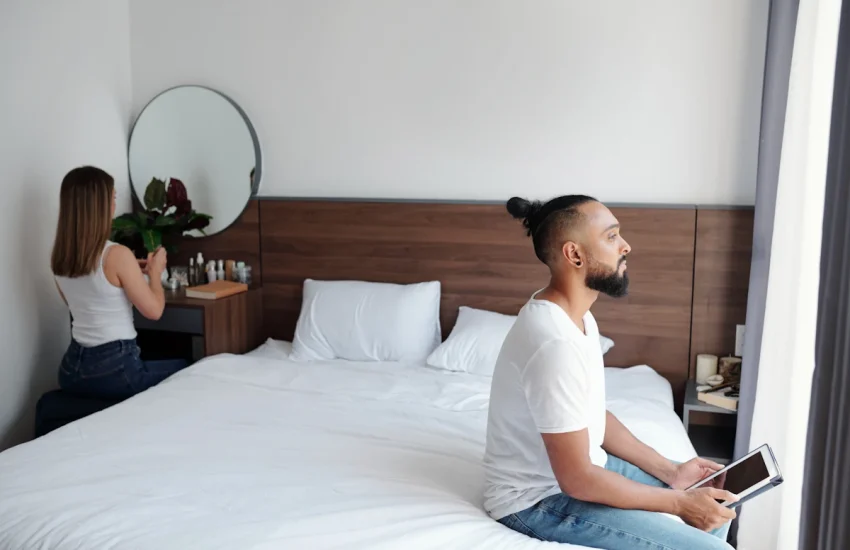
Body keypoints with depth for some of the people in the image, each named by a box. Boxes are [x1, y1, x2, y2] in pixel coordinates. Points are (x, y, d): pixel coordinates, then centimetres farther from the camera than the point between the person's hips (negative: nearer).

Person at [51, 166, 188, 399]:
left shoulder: (58, 257, 2)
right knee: (186, 368, 20)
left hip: (72, 369, 7)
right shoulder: (117, 255, -20)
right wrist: (155, 271, 3)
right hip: (113, 370, -7)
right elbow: (154, 310, -13)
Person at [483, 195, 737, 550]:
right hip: (540, 500, -9)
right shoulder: (554, 342, -31)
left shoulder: (576, 316, 1)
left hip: (581, 466, 9)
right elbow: (577, 480, -26)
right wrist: (678, 503, -15)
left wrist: (670, 471, 4)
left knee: (717, 508, 14)